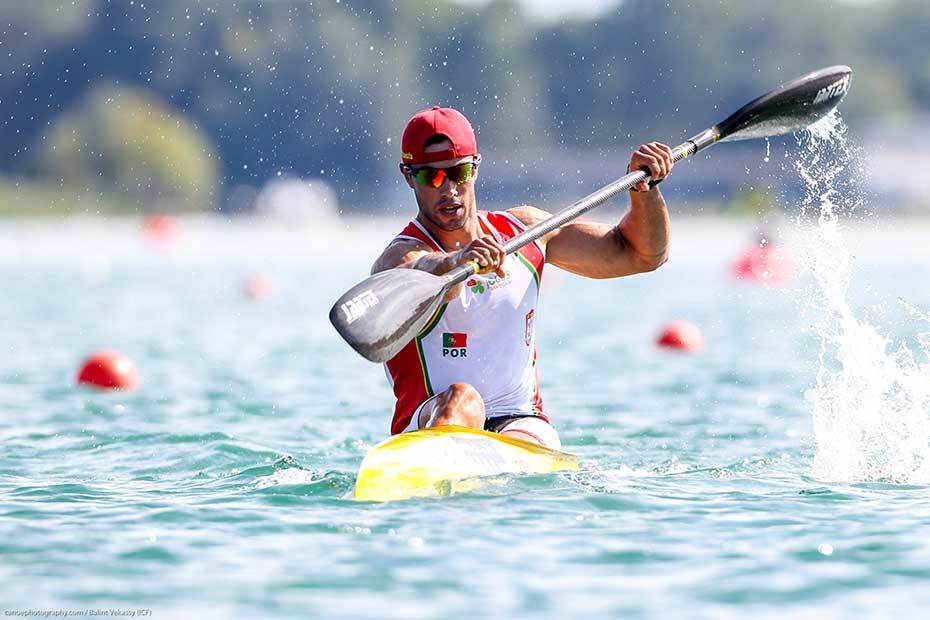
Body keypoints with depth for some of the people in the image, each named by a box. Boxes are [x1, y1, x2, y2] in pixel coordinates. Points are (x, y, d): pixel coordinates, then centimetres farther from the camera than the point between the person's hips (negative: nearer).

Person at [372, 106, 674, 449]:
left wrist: (644, 187, 2)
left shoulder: (524, 229, 12)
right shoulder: (402, 256, -5)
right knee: (461, 398, -37)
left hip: (521, 421, 4)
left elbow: (640, 254, 19)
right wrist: (455, 264, -55)